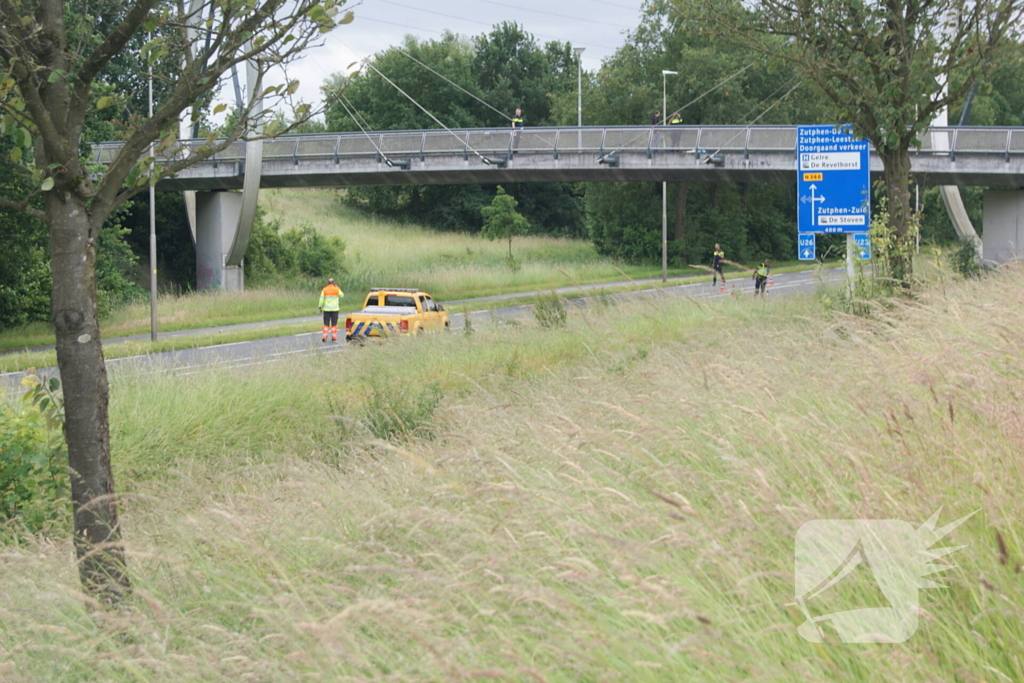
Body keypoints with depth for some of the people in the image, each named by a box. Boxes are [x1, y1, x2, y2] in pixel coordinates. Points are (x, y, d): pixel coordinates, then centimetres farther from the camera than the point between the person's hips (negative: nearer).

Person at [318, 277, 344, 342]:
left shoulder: (324, 290, -4)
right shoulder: (337, 289, -5)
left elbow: (321, 299, -4)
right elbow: (341, 295, 12)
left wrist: (320, 307, 6)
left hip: (326, 309, 1)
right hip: (335, 309, 0)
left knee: (326, 324, 5)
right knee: (334, 324, 5)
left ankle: (324, 337, -2)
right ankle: (334, 337, 3)